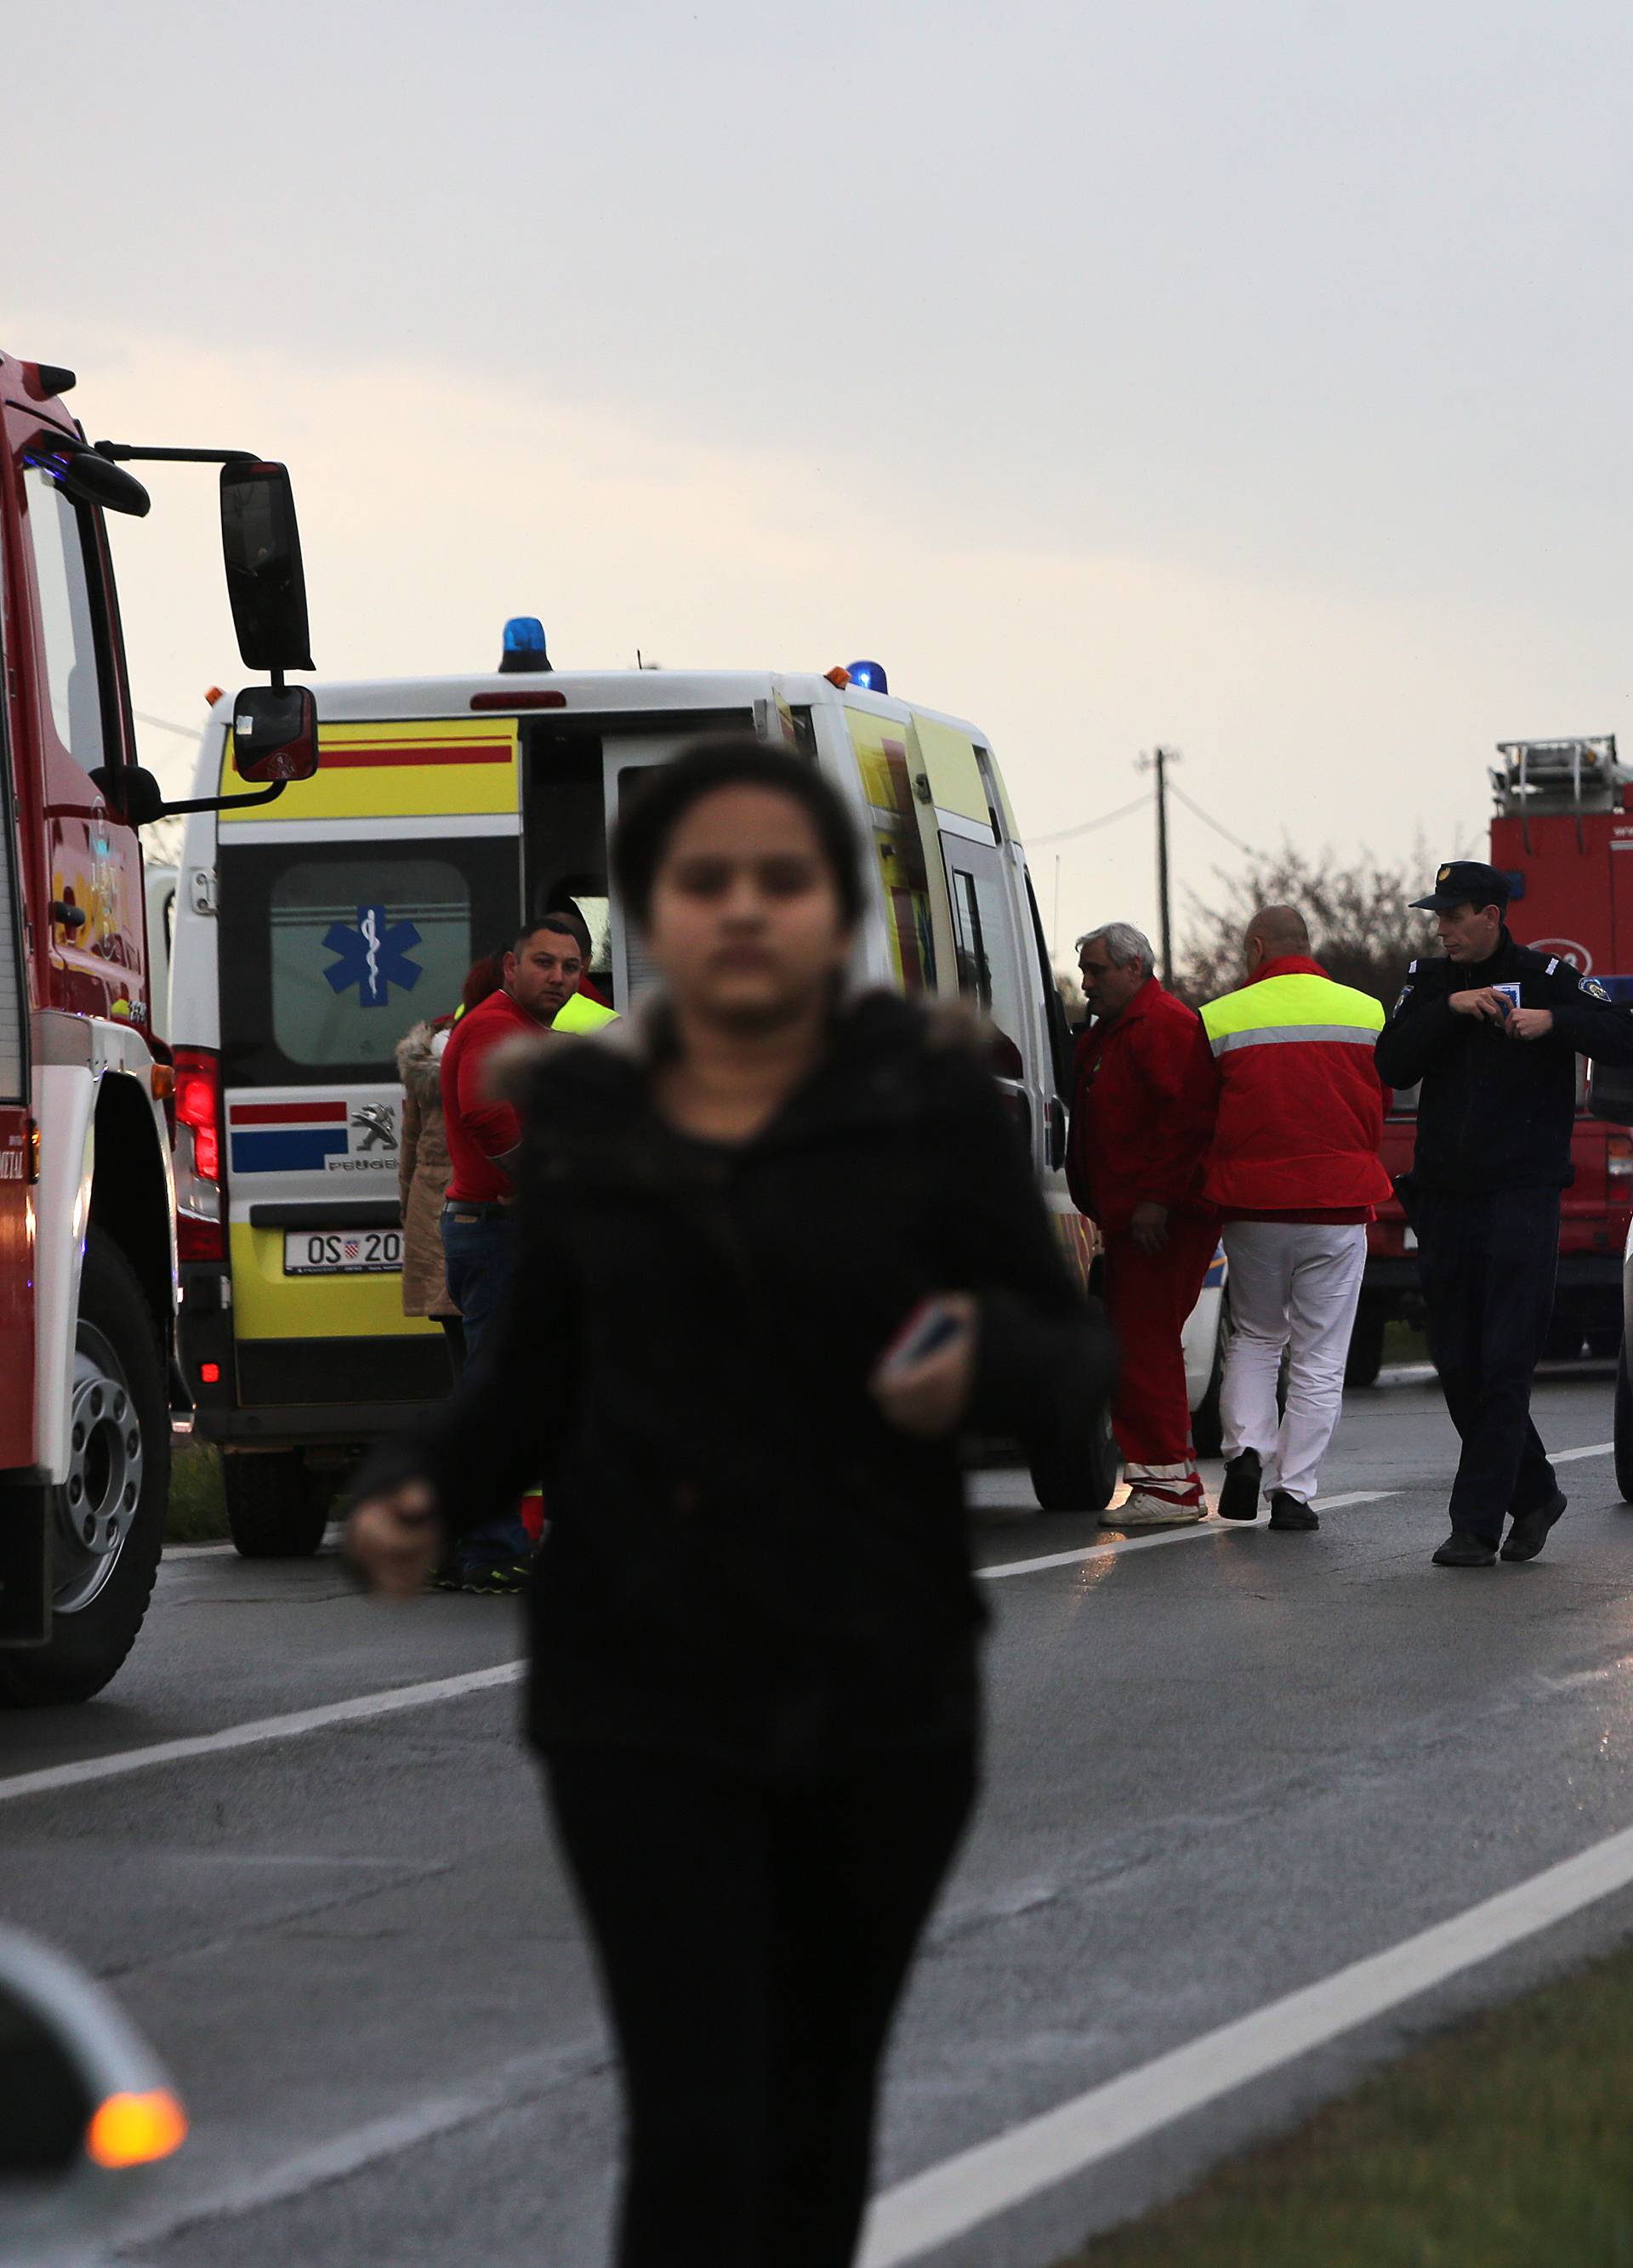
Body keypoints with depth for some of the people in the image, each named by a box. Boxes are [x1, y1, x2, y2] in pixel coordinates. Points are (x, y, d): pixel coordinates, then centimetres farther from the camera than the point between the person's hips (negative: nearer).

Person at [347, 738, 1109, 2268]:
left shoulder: (929, 1105, -4)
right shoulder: (580, 1117, 2)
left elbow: (1068, 1350, -1)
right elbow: (542, 1372, 12)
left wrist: (983, 1361, -23)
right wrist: (421, 1491, -6)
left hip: (882, 1684, 0)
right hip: (644, 1695, 0)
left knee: (822, 2103, 13)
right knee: (696, 2129, -10)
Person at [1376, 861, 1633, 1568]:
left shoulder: (1547, 979, -1)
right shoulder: (1429, 984, 10)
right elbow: (1391, 1066, -2)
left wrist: (1553, 1022, -27)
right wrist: (1449, 1009, -15)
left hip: (1521, 1198, -5)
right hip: (1444, 1198, 5)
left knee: (1503, 1368, -9)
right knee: (1456, 1367, 7)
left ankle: (1478, 1524, -9)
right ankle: (1533, 1493, 24)